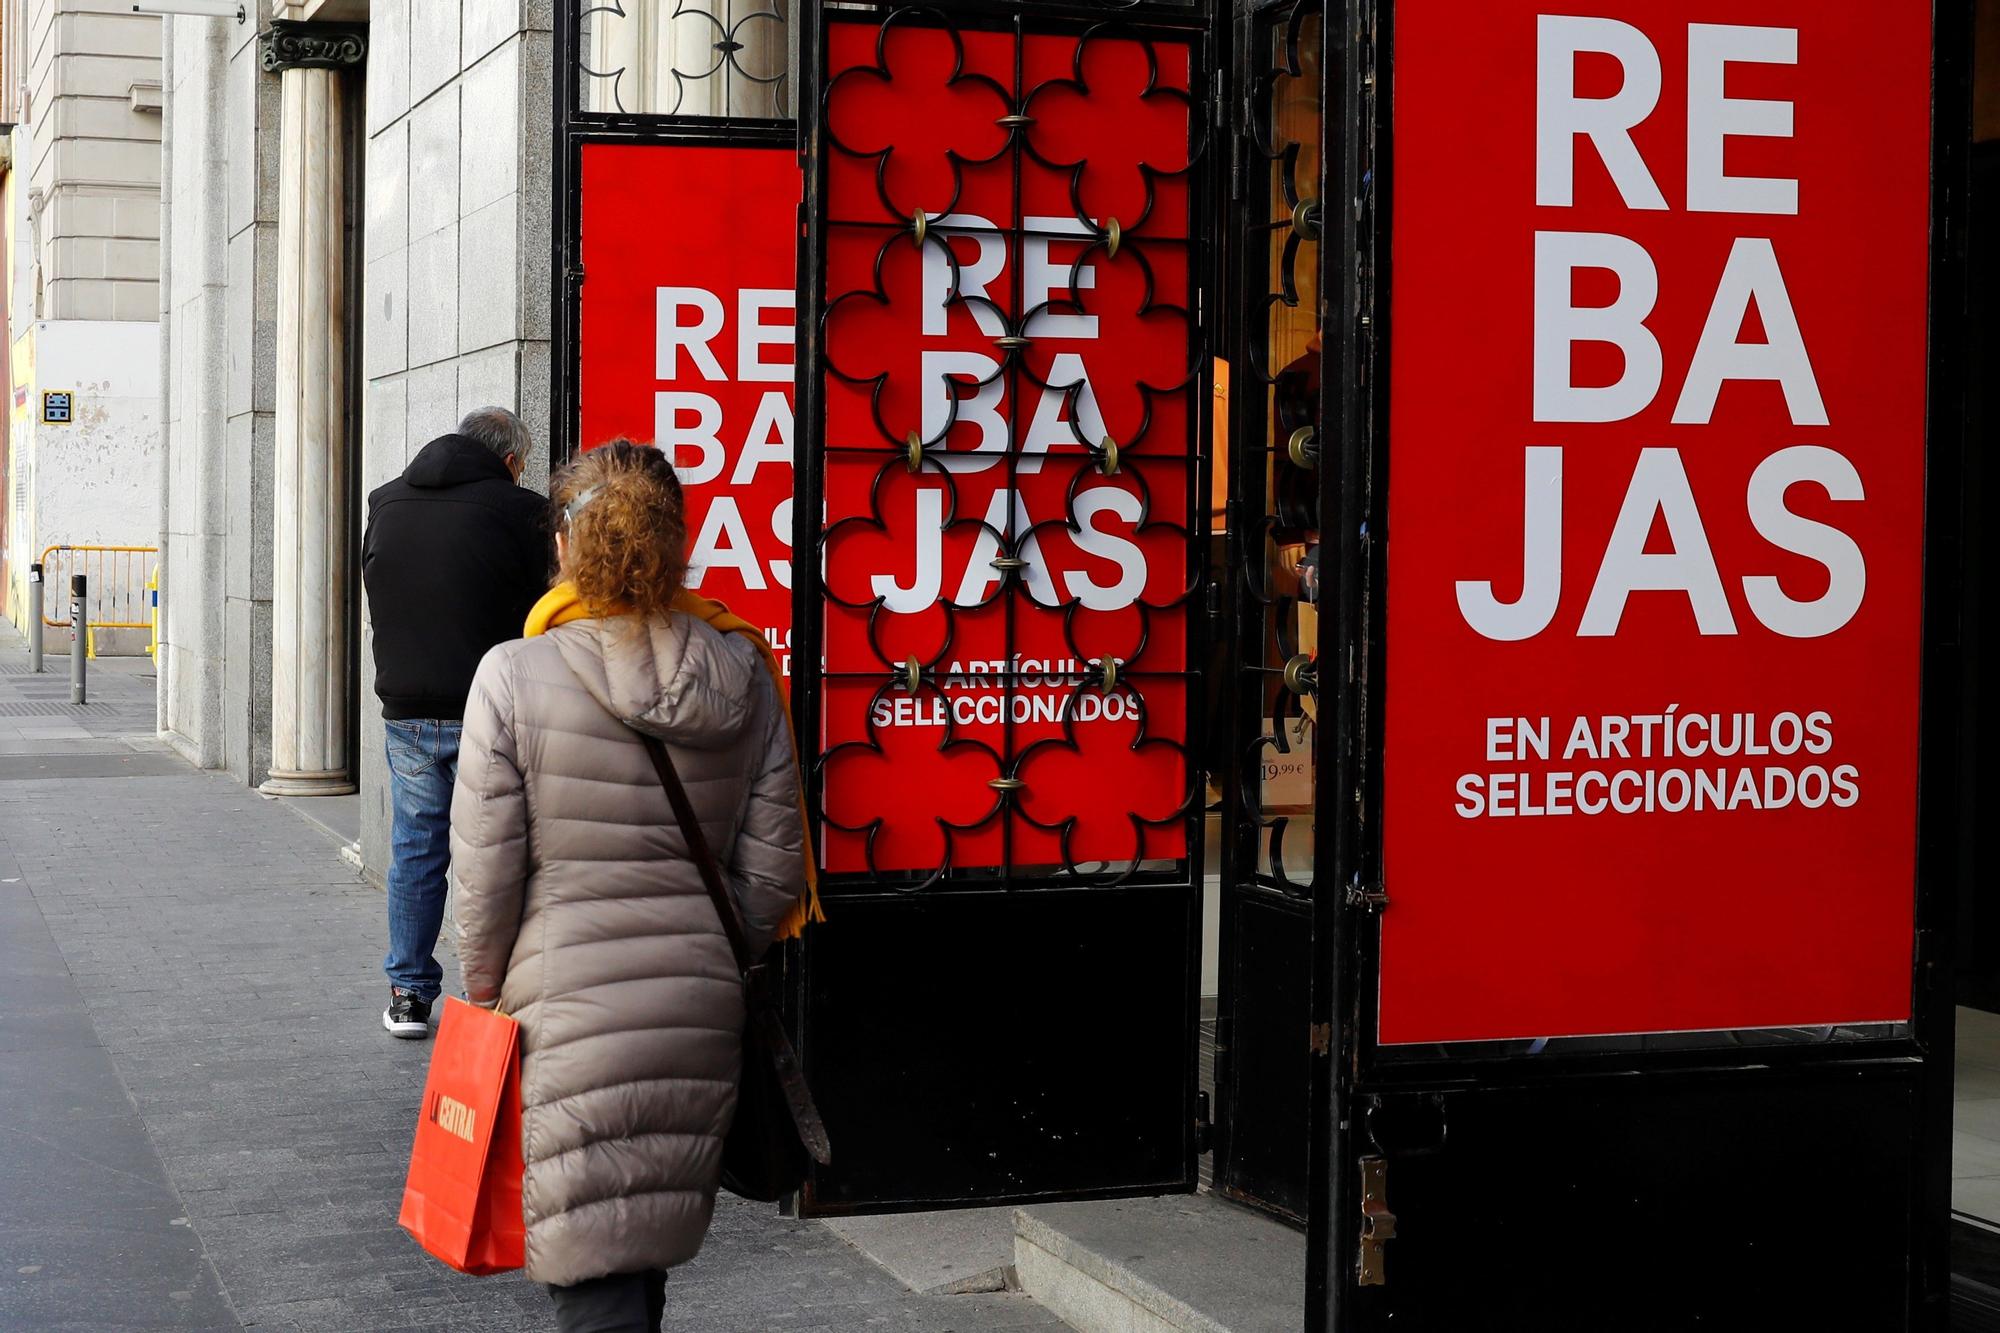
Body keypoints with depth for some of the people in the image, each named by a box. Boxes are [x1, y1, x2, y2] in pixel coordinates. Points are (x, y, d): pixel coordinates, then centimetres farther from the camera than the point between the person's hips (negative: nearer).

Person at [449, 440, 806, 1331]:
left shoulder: (515, 677, -11)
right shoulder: (741, 680, -1)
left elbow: (486, 875, -8)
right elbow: (772, 873, 2)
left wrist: (486, 998, 7)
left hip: (571, 1018, -4)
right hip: (705, 1014, 4)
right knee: (647, 1254, 20)